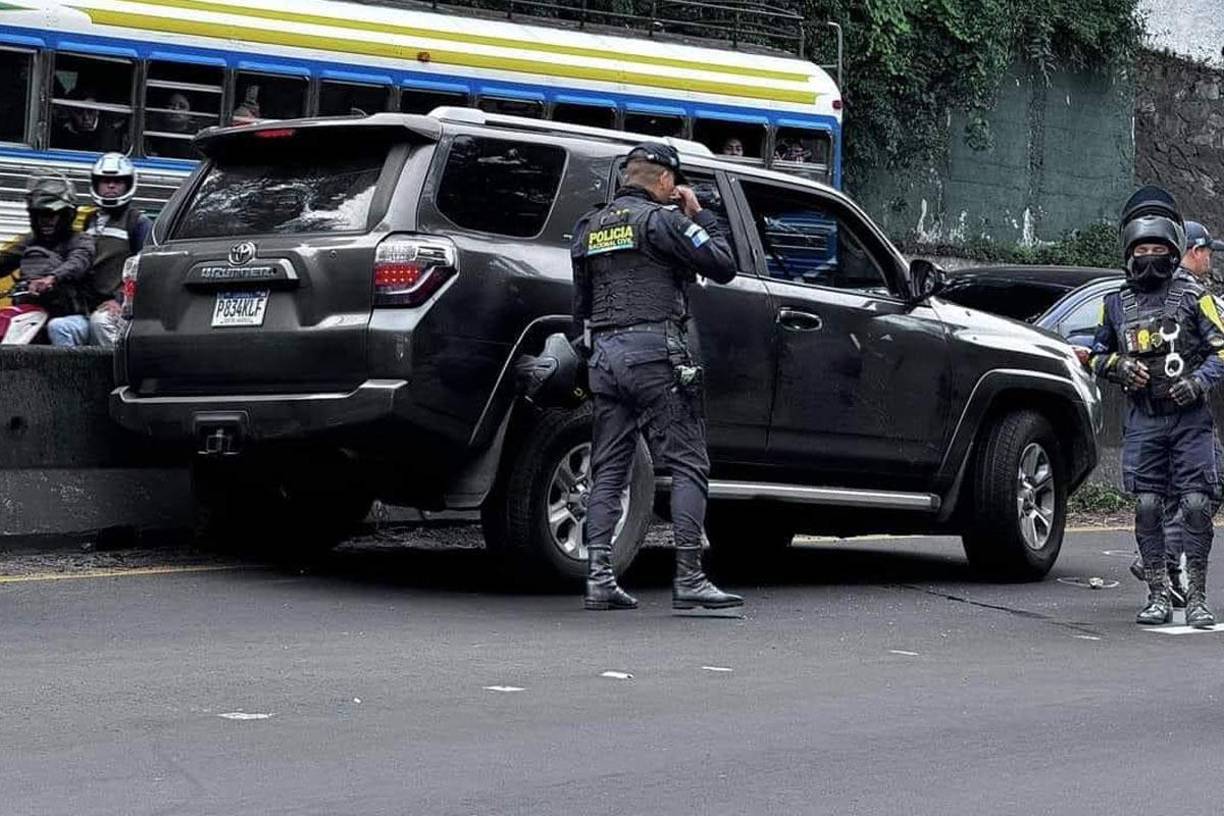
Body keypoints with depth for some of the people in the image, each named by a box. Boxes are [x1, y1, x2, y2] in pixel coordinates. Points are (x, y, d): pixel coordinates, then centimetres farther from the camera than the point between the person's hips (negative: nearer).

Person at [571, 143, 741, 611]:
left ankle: (599, 578, 3)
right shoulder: (661, 220, -5)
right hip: (654, 353, -7)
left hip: (603, 355, 7)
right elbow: (723, 267, -5)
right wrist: (699, 217, 7)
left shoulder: (589, 227, 16)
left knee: (608, 471, 9)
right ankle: (689, 580, -10)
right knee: (688, 466, -4)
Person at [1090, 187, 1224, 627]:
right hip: (1142, 421, 3)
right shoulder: (1117, 304, 10)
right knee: (1147, 507, -1)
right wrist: (1118, 365, -1)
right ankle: (1158, 595, 6)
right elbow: (1097, 356, 20)